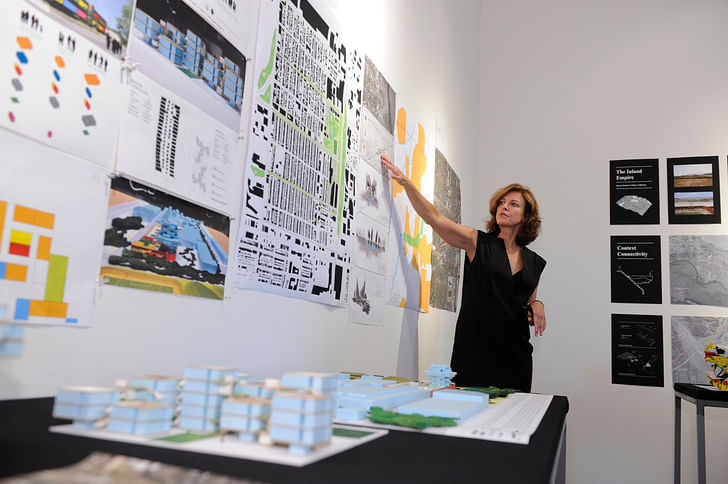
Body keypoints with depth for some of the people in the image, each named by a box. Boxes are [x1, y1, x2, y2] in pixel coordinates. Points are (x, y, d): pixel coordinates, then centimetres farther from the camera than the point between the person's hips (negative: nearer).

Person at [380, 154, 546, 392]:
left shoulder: (535, 262, 12)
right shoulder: (478, 243, 2)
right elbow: (434, 218, -7)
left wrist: (536, 305, -1)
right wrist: (405, 181, -14)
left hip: (515, 354, 3)